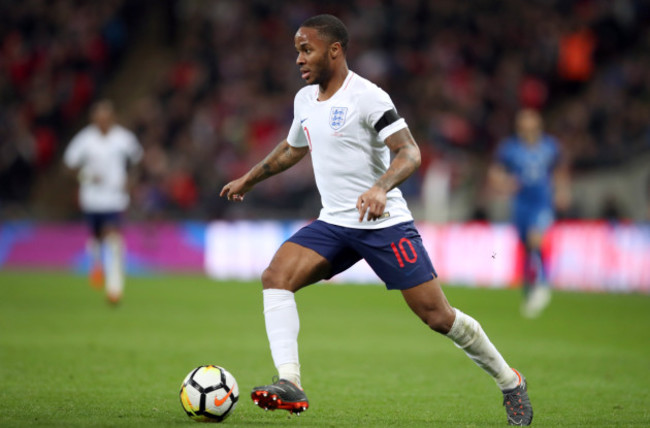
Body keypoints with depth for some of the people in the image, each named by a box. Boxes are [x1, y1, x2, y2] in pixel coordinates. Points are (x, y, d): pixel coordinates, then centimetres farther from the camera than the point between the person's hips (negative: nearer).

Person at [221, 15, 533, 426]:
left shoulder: (367, 97, -13)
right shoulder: (305, 100, 11)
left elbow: (410, 152, -21)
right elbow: (291, 149, 32)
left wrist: (381, 188, -38)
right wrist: (248, 179, 38)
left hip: (385, 223, -6)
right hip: (333, 223, 7)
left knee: (437, 315, -6)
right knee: (276, 276, -18)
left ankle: (509, 381, 15)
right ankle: (290, 385, -24)